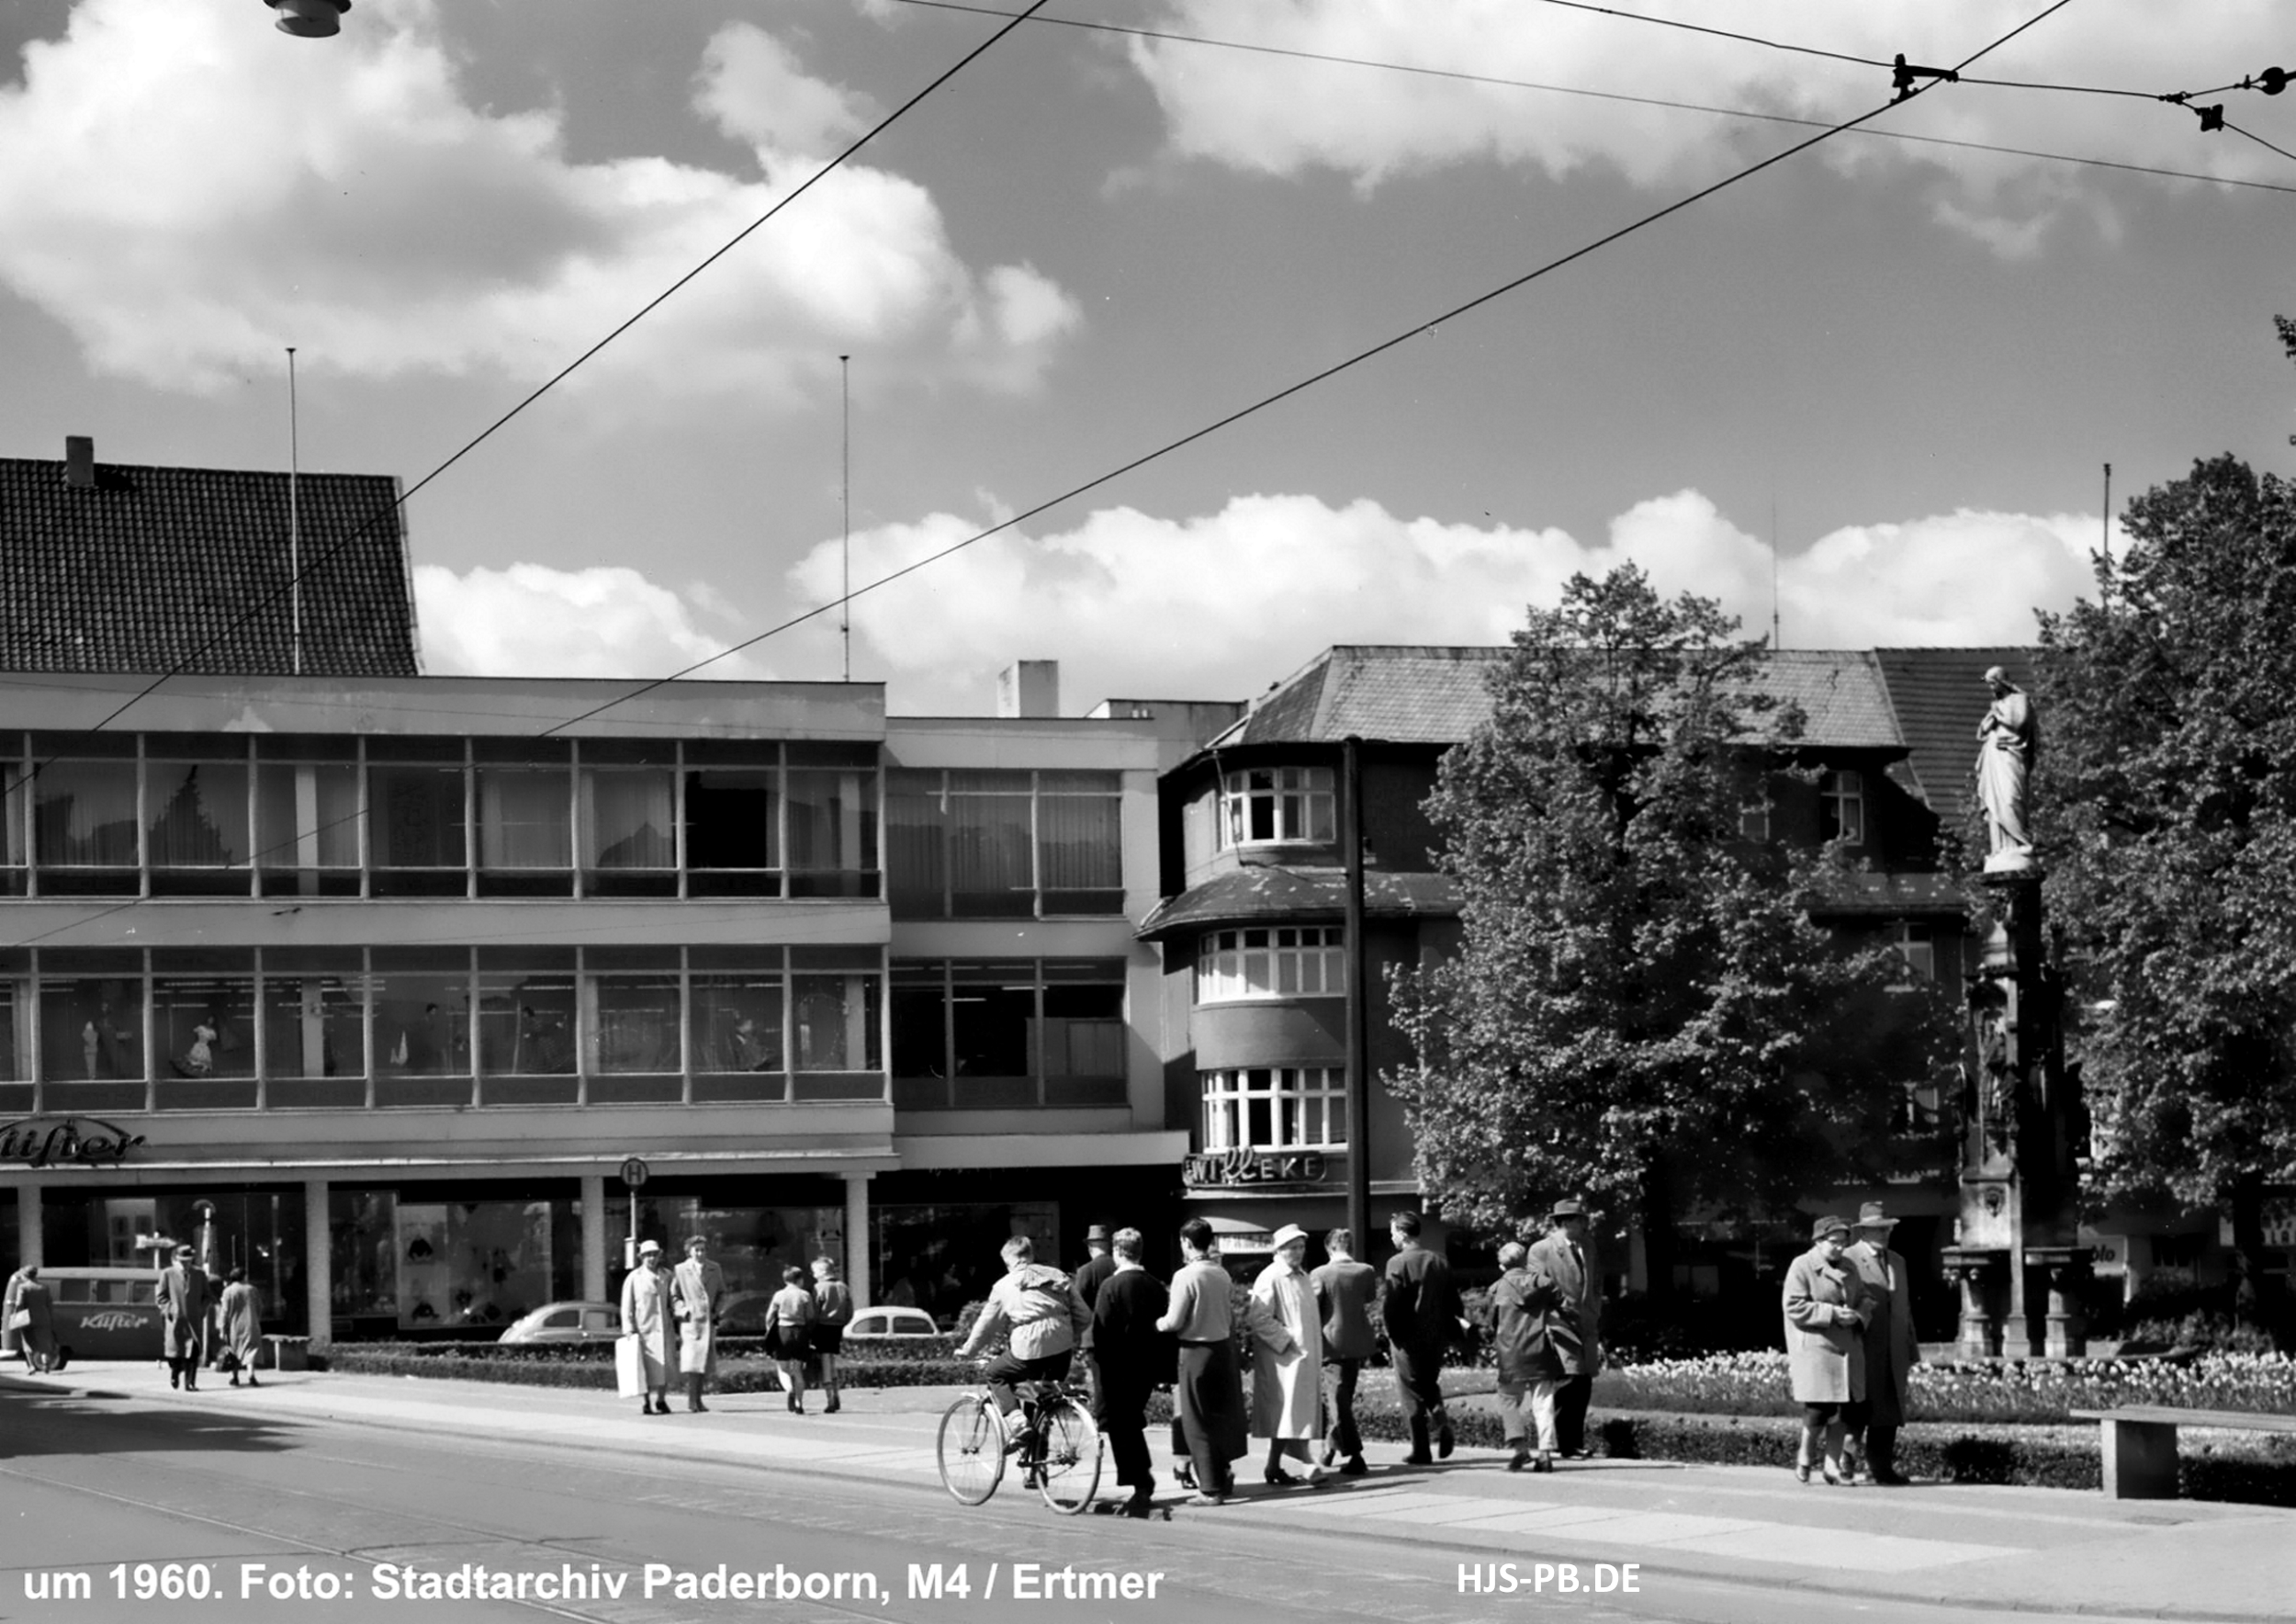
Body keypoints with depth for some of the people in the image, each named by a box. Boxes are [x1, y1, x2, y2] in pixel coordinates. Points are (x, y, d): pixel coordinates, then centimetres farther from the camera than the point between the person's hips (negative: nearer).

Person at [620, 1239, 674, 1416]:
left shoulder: (666, 1276, 10)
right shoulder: (634, 1278, 0)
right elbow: (626, 1306, 1)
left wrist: (676, 1313, 4)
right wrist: (628, 1329, -6)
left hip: (663, 1327, 3)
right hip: (643, 1328, -3)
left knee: (664, 1365, 1)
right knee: (646, 1366, -5)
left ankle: (661, 1400, 14)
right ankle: (646, 1403, 3)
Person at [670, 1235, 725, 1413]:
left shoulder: (715, 1270, 10)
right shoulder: (680, 1271, 1)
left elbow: (721, 1293, 17)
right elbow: (673, 1296, 3)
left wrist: (717, 1310, 1)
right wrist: (684, 1311, -11)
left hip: (709, 1321, 4)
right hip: (690, 1321, -4)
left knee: (705, 1360, 6)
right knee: (692, 1359, -14)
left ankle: (698, 1399, 15)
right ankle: (691, 1399, -13)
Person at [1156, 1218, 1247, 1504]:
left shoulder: (1185, 1276, -16)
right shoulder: (1222, 1274, 3)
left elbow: (1174, 1321, -14)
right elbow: (1228, 1316, 9)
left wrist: (1156, 1324, 5)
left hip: (1196, 1350, -6)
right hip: (1223, 1347, 6)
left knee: (1198, 1422, 2)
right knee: (1222, 1417, 15)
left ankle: (1210, 1489, 3)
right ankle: (1222, 1476, 23)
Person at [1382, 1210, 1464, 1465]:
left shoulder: (1398, 1263, -13)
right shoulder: (1441, 1261, 6)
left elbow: (1390, 1303, -18)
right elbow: (1453, 1300, 7)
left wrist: (1393, 1332, -5)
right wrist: (1450, 1330, 12)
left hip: (1409, 1337, -5)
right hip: (1437, 1336, 5)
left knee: (1412, 1392, 4)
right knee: (1430, 1384, 22)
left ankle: (1421, 1452, 4)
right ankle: (1441, 1420, -5)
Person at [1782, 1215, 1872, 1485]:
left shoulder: (1849, 1269, 15)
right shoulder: (1801, 1267, -6)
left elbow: (1865, 1298, 20)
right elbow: (1795, 1307, -13)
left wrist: (1857, 1315, -4)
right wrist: (1832, 1313, -19)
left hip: (1847, 1349, 6)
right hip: (1814, 1348, -6)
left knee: (1841, 1410, 3)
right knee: (1819, 1409, -11)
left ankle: (1833, 1465, 10)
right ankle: (1804, 1456, 13)